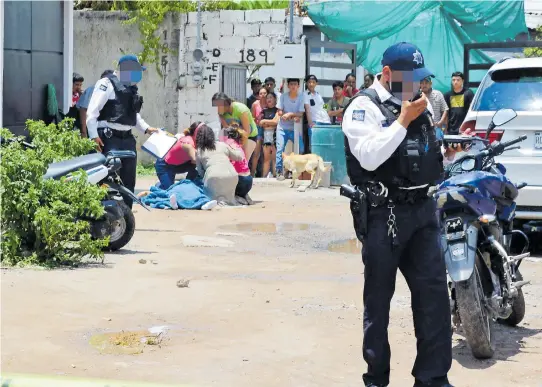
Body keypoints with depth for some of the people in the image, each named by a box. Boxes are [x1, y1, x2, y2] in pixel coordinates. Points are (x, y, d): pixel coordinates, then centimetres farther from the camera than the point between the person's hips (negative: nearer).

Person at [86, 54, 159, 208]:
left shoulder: (131, 87, 19)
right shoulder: (107, 84, -8)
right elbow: (92, 112, -14)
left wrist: (146, 128, 21)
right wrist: (94, 135, -21)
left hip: (127, 139, 9)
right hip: (109, 138, -9)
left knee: (129, 181, 11)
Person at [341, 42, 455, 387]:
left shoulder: (421, 102, 17)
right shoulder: (364, 107, -7)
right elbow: (369, 157, -21)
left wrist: (448, 151, 11)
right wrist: (403, 120, -18)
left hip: (422, 210, 6)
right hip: (383, 214, -6)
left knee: (434, 292, 0)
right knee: (378, 297, 4)